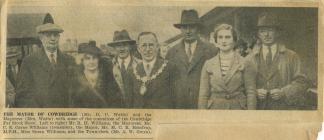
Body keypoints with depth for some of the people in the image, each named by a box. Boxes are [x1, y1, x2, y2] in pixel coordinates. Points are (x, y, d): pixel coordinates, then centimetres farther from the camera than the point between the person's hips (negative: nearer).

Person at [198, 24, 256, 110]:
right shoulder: (208, 64, 9)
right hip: (215, 109, 2)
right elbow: (203, 94, 9)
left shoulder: (245, 64, 2)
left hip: (238, 109, -1)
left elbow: (251, 93, 0)